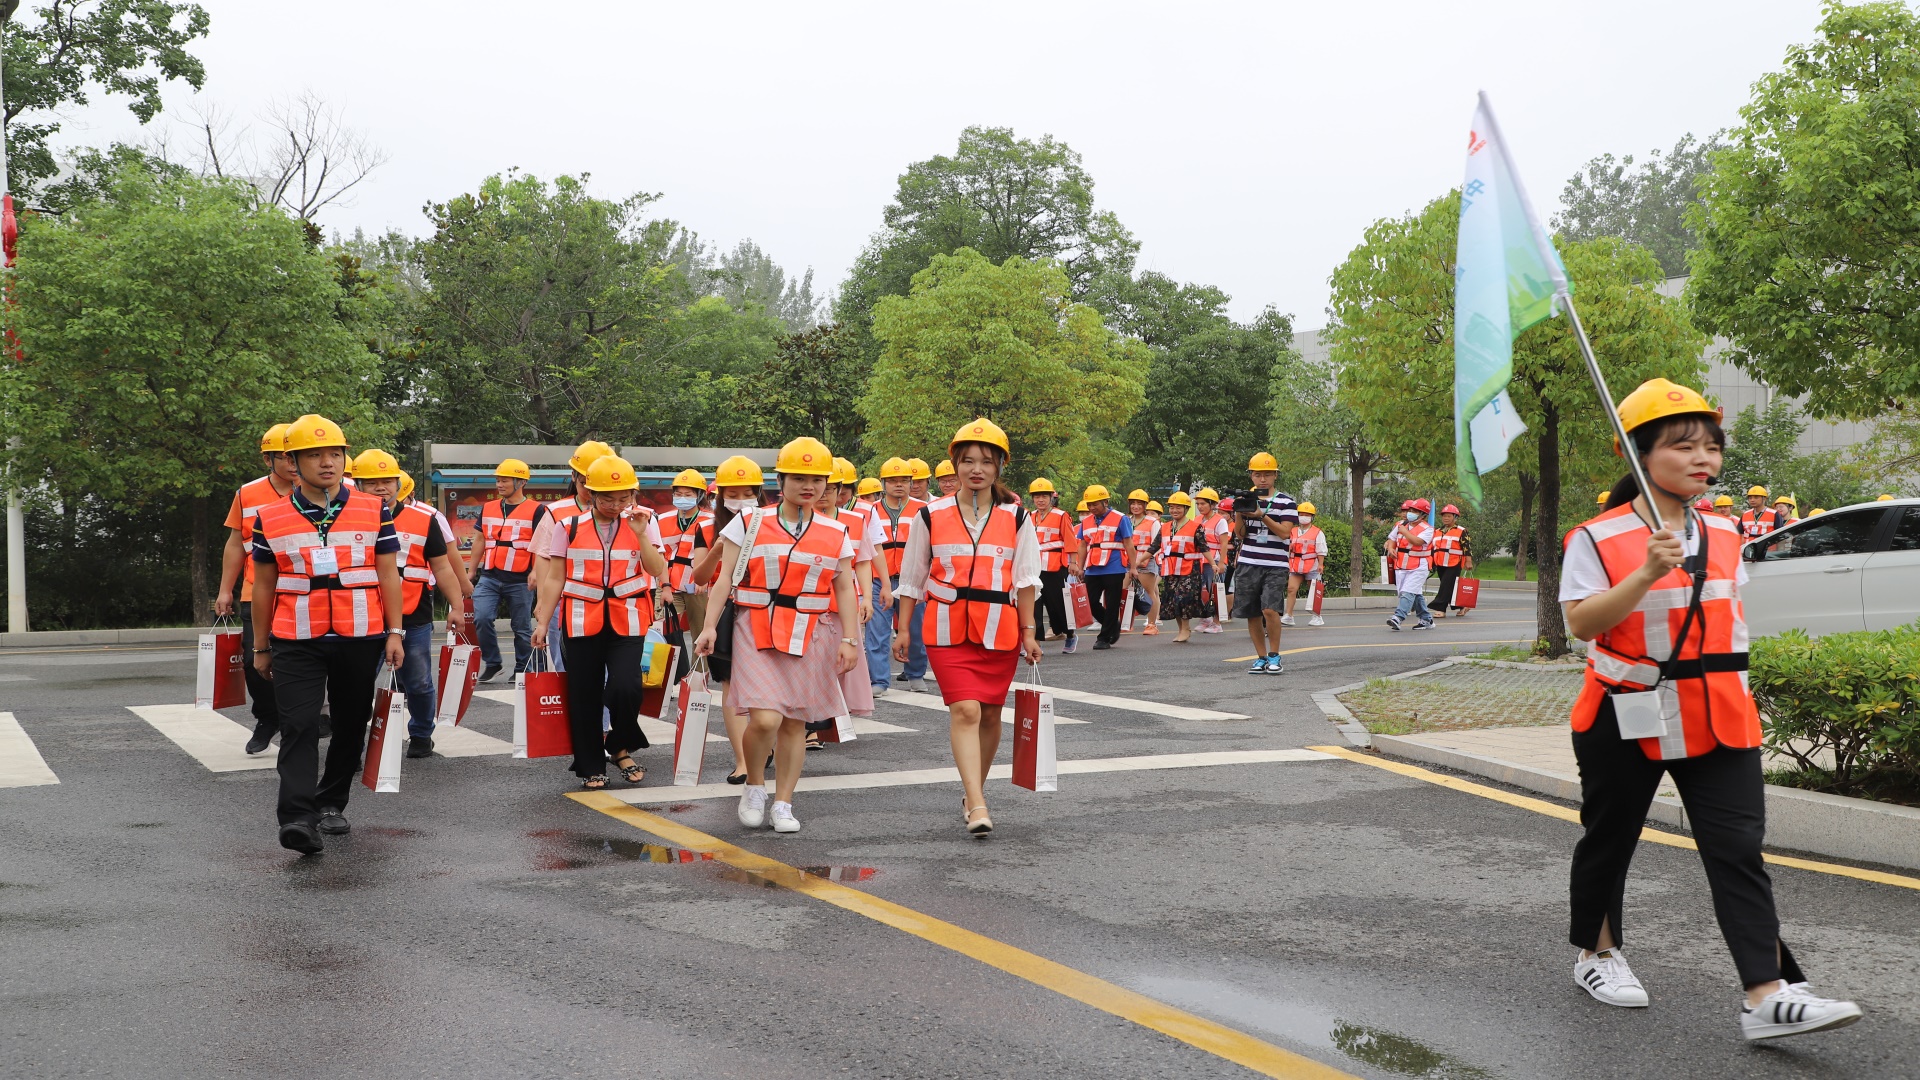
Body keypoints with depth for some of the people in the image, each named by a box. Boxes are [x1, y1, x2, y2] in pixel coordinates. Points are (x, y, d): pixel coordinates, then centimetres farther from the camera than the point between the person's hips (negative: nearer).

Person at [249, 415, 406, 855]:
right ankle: (297, 818, -17)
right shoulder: (270, 518, 3)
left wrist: (394, 633, -1)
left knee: (351, 725, 11)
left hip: (360, 638, 1)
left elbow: (388, 575, 5)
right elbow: (263, 585, 9)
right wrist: (261, 647, 10)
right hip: (296, 641, -1)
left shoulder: (373, 511, 3)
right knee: (299, 727, -12)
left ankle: (330, 804, 27)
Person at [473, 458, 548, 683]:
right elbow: (481, 541, 21)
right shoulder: (488, 508, 14)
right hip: (489, 577, 4)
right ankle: (492, 663, 4)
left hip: (519, 580, -4)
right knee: (481, 618, -12)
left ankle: (522, 670, 18)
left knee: (522, 628, 4)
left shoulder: (536, 510, -1)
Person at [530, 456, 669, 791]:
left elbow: (658, 572, -7)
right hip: (582, 621, 1)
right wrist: (542, 622, 2)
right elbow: (554, 578, 4)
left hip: (628, 621, -1)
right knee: (584, 697, 6)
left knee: (624, 687, -17)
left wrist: (641, 535, -18)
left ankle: (621, 747, 11)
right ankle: (591, 767, 22)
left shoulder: (643, 521, 2)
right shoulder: (569, 525, 0)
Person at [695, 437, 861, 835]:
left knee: (794, 723, 6)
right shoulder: (749, 525, 3)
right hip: (756, 632, -2)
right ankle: (754, 787, 11)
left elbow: (845, 590, 9)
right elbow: (725, 578, 0)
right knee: (765, 718, -16)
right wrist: (710, 625, -9)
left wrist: (849, 639, 0)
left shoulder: (836, 534, 8)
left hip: (810, 635, 2)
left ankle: (783, 804, 19)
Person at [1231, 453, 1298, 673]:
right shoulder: (1246, 499, 12)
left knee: (1270, 610, -18)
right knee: (1252, 614, 5)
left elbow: (1285, 532, -9)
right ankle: (1261, 658, 17)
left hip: (1275, 566, -4)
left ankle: (1274, 656, -2)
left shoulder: (1286, 502, 2)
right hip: (1248, 565, 4)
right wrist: (1238, 514, -9)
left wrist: (1261, 516, -18)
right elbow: (1239, 534, 9)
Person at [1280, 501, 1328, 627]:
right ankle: (1288, 616, -10)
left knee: (1313, 592, 5)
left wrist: (1320, 565, -8)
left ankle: (1317, 617, 16)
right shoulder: (1293, 532, 12)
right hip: (1295, 567, 3)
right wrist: (1287, 564, 15)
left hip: (1311, 567, -3)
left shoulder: (1318, 533, 0)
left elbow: (1321, 552, -2)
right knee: (1291, 589, -9)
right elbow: (1287, 549, 17)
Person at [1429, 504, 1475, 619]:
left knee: (1446, 587, -12)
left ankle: (1440, 609, -13)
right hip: (1440, 564, 7)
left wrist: (1468, 562, -11)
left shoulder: (1461, 531, -3)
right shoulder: (1437, 532, 16)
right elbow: (1433, 547, 23)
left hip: (1454, 564, -7)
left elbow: (1467, 547, -6)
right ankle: (1461, 606, 25)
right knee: (1448, 588, 11)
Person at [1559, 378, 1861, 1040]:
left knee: (1739, 850, -7)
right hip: (1626, 717, -4)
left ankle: (1768, 997, -12)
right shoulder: (1598, 538, -9)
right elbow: (1580, 622, -19)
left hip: (1717, 719, 4)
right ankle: (1596, 954, 34)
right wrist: (1647, 574, -29)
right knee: (1609, 839, 12)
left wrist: (1738, 698, 17)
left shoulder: (1724, 536, 8)